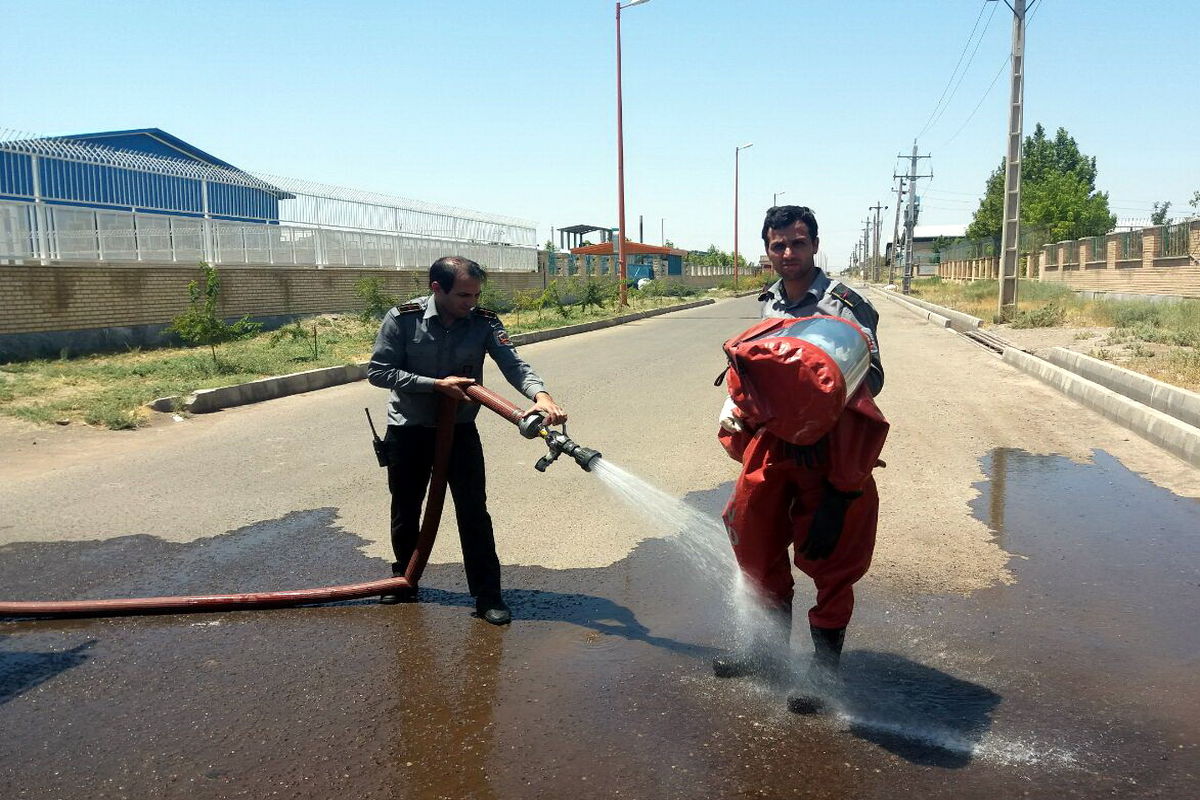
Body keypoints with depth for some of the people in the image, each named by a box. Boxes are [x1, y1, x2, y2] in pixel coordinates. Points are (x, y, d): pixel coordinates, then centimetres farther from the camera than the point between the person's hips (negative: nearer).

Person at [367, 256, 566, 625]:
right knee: (405, 511, 16)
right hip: (408, 430, 0)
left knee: (474, 511, -4)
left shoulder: (484, 322, -12)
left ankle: (487, 595, 6)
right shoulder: (402, 319, -16)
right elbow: (378, 371, -16)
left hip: (460, 429, 0)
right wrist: (437, 383, -24)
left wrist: (541, 394, -43)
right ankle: (405, 579, 38)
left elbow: (514, 365, -22)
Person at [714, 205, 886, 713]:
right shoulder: (769, 304, 11)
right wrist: (735, 406, 7)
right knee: (757, 546, 14)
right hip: (772, 442, 6)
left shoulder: (845, 303, -9)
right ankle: (772, 645, 34)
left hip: (830, 447, -6)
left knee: (830, 560, 3)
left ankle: (826, 666, 20)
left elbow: (872, 375, -10)